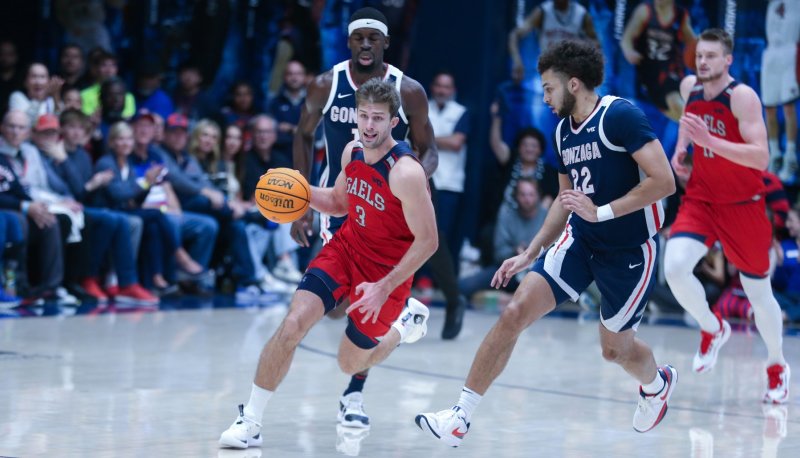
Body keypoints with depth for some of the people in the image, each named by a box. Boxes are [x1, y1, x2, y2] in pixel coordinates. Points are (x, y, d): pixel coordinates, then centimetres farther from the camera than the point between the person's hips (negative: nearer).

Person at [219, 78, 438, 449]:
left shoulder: (405, 172, -25)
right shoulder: (352, 151, -3)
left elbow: (427, 241, -21)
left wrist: (385, 287, -23)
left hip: (386, 271, -5)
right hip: (345, 249, 5)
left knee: (351, 364, 9)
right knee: (293, 324, -16)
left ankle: (406, 320, 39)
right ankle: (251, 421, -7)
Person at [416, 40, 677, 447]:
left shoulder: (621, 116, -19)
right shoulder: (563, 130, 6)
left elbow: (664, 181, -24)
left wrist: (601, 212, -25)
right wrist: (529, 254, 14)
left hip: (630, 251, -6)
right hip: (580, 240, 6)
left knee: (615, 348, 10)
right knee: (515, 312, -10)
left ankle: (657, 383, 47)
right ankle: (460, 416, -8)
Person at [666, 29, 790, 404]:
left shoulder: (742, 96, -20)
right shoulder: (689, 87, -1)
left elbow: (761, 157, -29)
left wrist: (709, 141, -37)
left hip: (742, 204, -4)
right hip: (700, 198, 4)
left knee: (758, 292, 8)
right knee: (674, 267, -22)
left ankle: (777, 366, 32)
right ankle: (712, 330, 5)